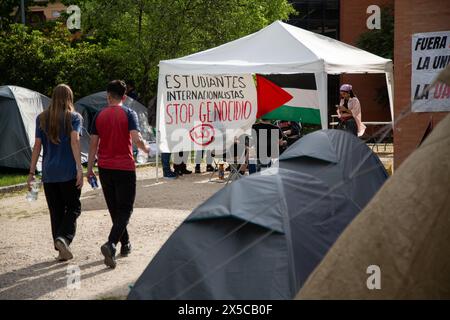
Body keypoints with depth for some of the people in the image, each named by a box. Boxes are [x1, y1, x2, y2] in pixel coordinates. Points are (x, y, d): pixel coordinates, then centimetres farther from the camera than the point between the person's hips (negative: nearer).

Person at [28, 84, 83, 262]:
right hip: (68, 171, -3)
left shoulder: (42, 118, 8)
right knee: (73, 208, 7)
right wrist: (79, 167, -21)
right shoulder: (74, 117, -1)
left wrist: (31, 172, 6)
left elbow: (37, 145, 4)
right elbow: (75, 140, -15)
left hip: (48, 172, 3)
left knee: (56, 211, 10)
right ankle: (63, 238, -16)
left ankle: (61, 250, 10)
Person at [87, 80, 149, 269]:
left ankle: (125, 244, 28)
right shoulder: (128, 114, -7)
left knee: (114, 209, 17)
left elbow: (93, 144, 4)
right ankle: (111, 244, -20)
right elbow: (137, 139, -19)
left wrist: (89, 168, 10)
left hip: (105, 168, 4)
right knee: (125, 210, 0)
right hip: (125, 168, -4)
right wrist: (146, 149, 2)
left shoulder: (99, 116, 4)